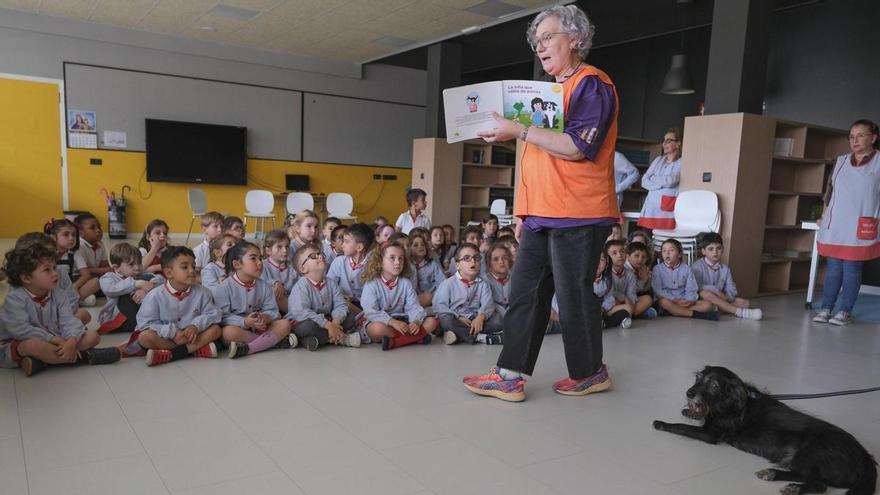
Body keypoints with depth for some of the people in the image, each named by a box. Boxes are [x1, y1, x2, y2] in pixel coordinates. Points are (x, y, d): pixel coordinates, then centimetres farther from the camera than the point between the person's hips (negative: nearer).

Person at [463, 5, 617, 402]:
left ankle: (590, 373, 19)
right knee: (525, 293, 5)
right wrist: (525, 213, 21)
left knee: (574, 298, 1)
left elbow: (577, 148, -20)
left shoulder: (592, 84, -7)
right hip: (542, 216, 9)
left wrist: (518, 130, -20)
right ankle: (510, 376, 8)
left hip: (578, 217, -9)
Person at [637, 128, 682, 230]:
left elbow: (670, 181, -13)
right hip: (650, 209, 5)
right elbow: (644, 181, 10)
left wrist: (653, 178, 6)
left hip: (667, 211, -5)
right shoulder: (658, 160, 18)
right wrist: (661, 183, -6)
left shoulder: (681, 163, 0)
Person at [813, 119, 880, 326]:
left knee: (851, 269, 0)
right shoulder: (841, 161, 13)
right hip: (834, 226, 4)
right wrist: (824, 216, 18)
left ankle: (845, 312, 8)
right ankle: (826, 308, 12)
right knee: (833, 268, 7)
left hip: (859, 228, -4)